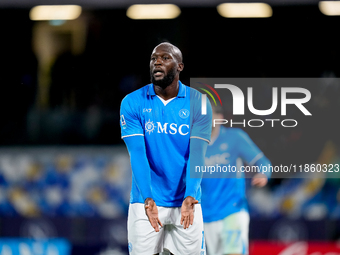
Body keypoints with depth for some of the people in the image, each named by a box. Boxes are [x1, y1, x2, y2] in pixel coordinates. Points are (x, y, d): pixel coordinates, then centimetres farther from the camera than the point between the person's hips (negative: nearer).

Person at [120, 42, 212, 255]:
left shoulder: (198, 103, -3)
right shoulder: (132, 103, -3)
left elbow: (197, 154, -11)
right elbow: (137, 154, -12)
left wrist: (190, 197, -26)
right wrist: (147, 199, -25)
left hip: (187, 202, 0)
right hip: (146, 203, 0)